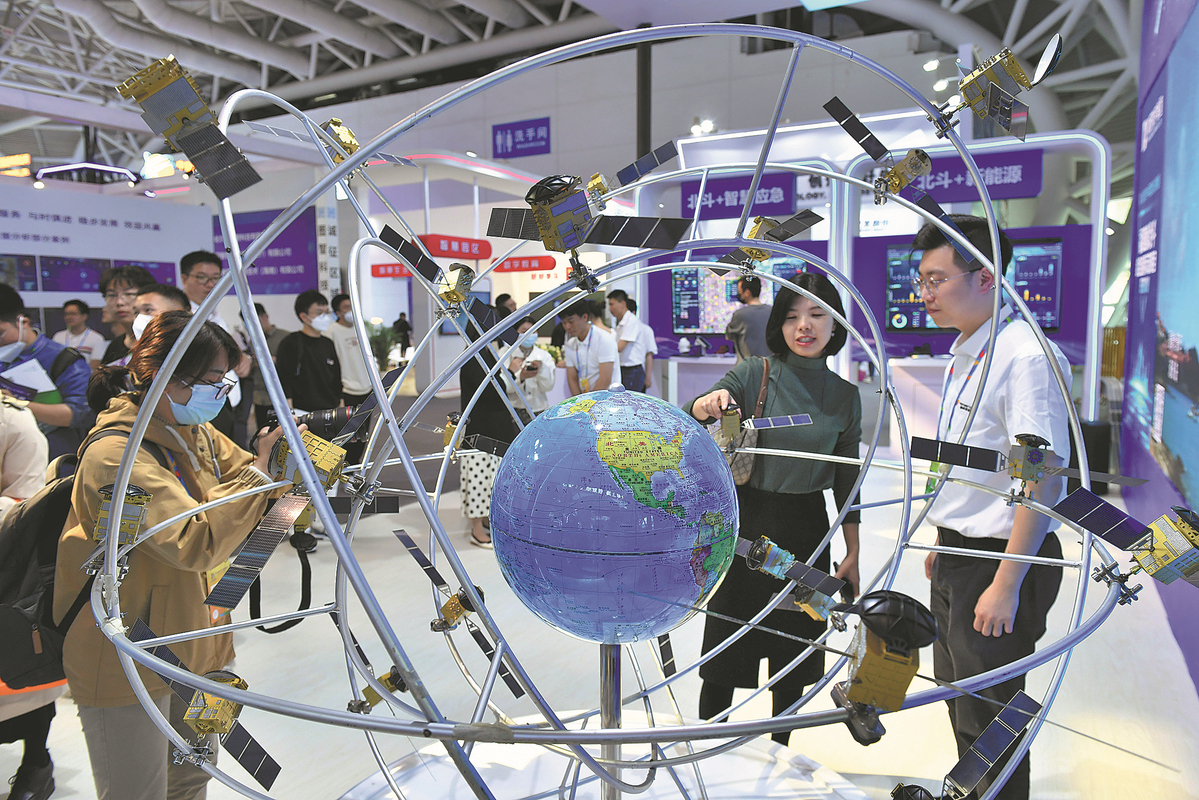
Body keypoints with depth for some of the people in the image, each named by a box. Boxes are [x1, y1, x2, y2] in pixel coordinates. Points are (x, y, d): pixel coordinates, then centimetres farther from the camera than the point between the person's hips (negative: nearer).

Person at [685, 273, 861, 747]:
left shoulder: (845, 396, 2)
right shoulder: (754, 374, -6)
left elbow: (846, 480, 8)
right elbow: (691, 417, -21)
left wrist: (852, 553, 8)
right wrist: (709, 402, -45)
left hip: (806, 529, 3)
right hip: (746, 523, -2)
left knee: (794, 646, 15)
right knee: (728, 646, 7)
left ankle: (779, 752, 35)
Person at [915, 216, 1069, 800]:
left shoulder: (1026, 355, -21)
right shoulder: (963, 353, 9)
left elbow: (1043, 480, -24)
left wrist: (1006, 585, -24)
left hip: (1000, 560, -9)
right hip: (958, 555, 9)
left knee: (987, 714, 6)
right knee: (957, 693, 23)